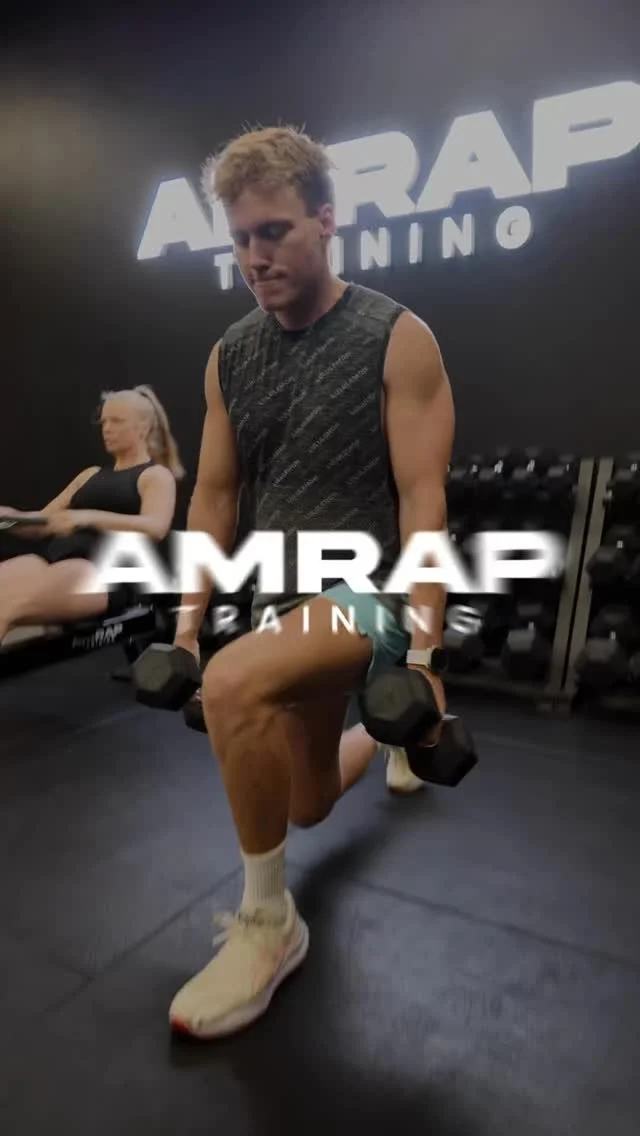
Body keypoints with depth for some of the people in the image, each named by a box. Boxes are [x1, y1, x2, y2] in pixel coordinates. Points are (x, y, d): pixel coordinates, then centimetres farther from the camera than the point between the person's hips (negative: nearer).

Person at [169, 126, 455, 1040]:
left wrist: (424, 655, -22)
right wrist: (187, 622, 5)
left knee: (234, 686, -34)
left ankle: (267, 923, -9)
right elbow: (215, 495, 7)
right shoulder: (229, 357, 4)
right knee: (308, 803, 19)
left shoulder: (397, 339, -12)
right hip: (290, 592, 6)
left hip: (372, 588, -6)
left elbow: (423, 501, -17)